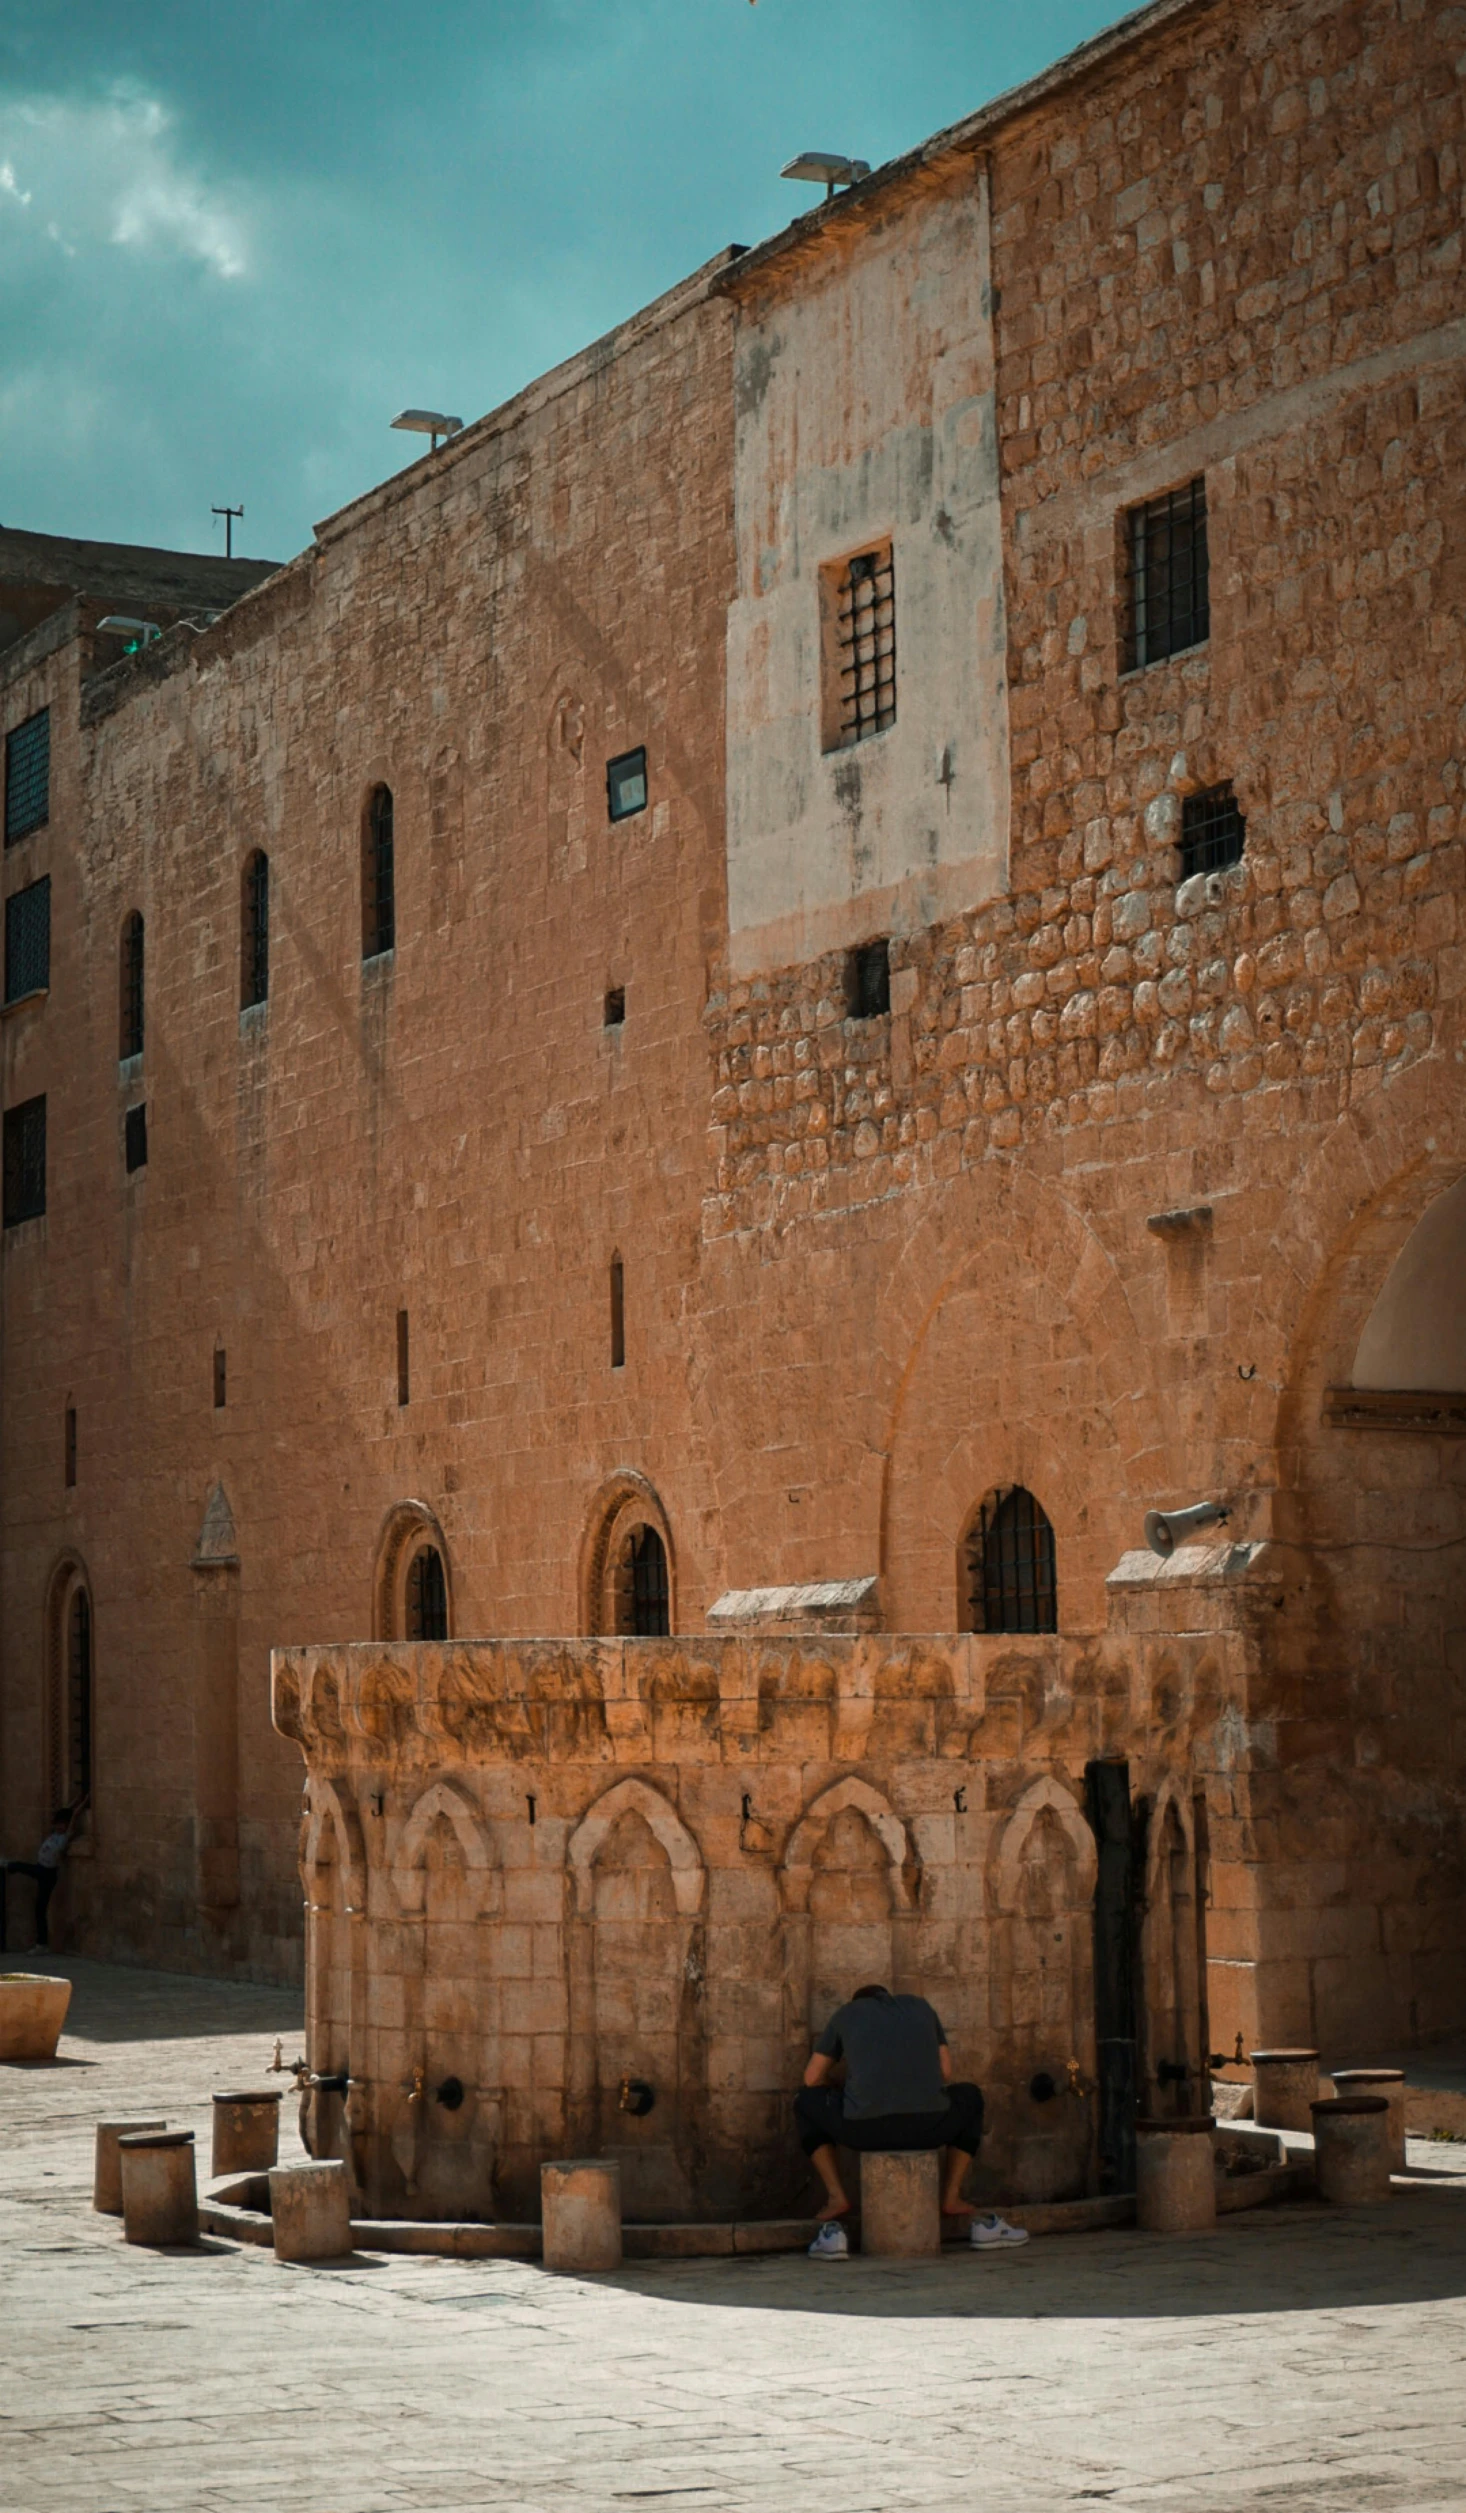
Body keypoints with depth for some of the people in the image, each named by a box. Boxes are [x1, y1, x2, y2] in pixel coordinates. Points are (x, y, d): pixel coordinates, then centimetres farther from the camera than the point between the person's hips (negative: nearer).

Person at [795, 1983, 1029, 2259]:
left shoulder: (846, 2013, 24)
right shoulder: (921, 2008, 28)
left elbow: (812, 2079, 25)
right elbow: (946, 2074, 27)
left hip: (863, 2128, -1)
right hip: (928, 2127, 1)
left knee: (807, 2101, 31)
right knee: (970, 2097, 36)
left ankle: (836, 2197, 16)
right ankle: (952, 2198, 26)